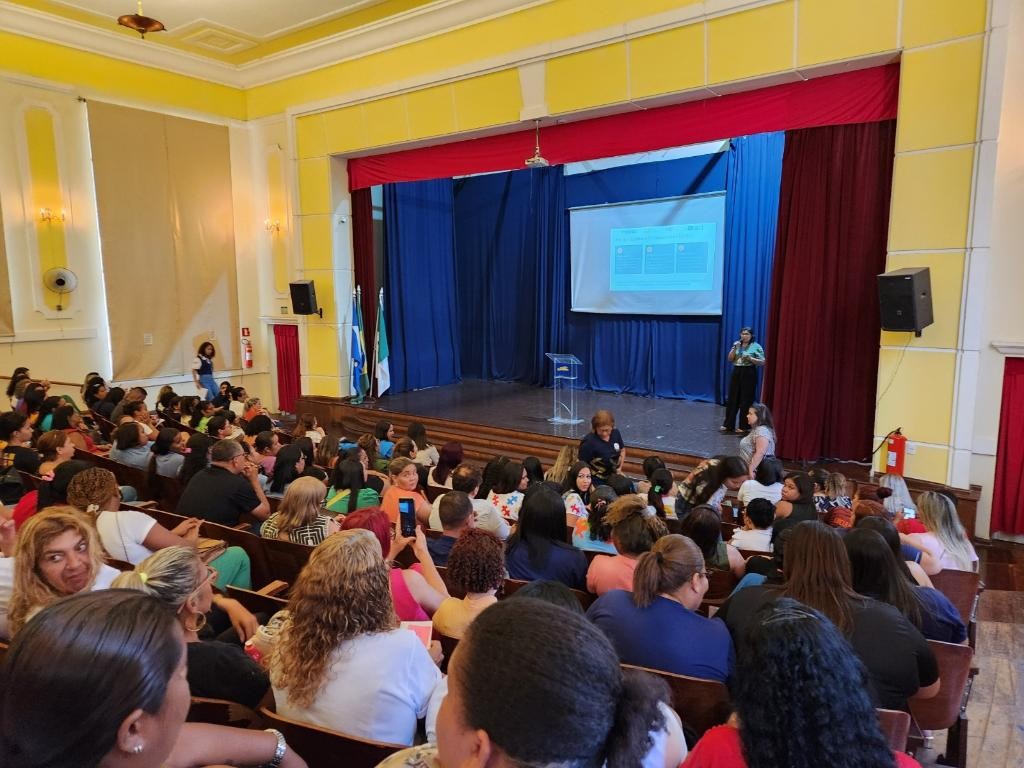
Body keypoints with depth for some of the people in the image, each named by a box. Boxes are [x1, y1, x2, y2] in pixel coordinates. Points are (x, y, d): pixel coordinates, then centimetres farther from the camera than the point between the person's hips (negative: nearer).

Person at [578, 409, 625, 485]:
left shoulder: (615, 433, -3)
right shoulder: (588, 442, -22)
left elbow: (622, 450, 15)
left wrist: (619, 468, 8)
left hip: (613, 478, 5)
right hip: (597, 480, -5)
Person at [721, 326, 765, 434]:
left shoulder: (756, 346, -3)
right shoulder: (737, 345, 11)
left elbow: (762, 362, -7)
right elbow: (730, 359, 5)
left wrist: (750, 358, -20)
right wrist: (734, 348, -8)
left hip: (749, 374, -5)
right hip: (736, 373, 5)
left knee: (746, 401, -1)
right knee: (732, 398, 6)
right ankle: (728, 424, 14)